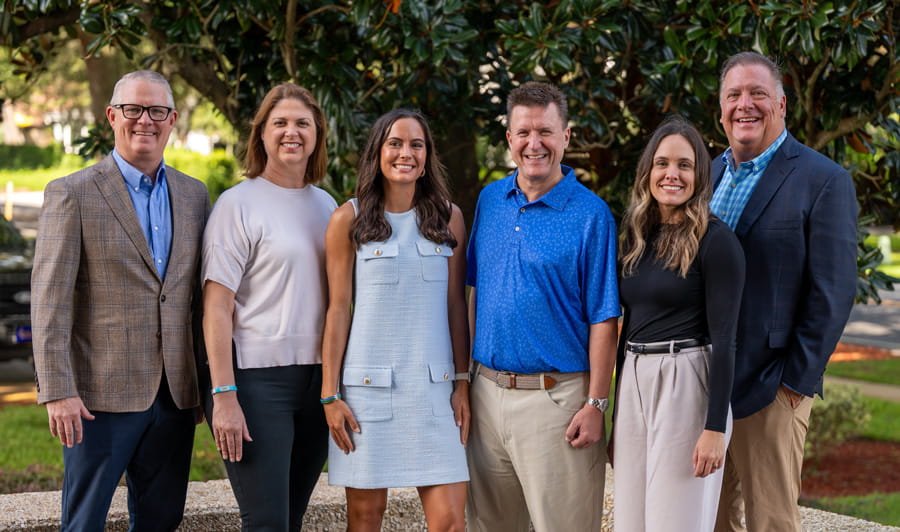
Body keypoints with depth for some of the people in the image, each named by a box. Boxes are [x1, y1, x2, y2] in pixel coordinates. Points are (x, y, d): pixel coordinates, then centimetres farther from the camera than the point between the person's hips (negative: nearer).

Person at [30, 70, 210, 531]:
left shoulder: (194, 195, 11)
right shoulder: (72, 194, -4)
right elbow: (49, 299, -9)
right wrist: (57, 391, -15)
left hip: (175, 394, 5)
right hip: (101, 394, -5)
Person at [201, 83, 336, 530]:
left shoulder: (326, 205, 13)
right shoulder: (238, 204, -4)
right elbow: (216, 308, -9)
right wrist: (224, 396, -16)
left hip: (317, 377, 6)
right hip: (257, 377, -6)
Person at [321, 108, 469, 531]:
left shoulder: (448, 218, 8)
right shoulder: (349, 219, 2)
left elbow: (456, 305, 10)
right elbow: (338, 309, 1)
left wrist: (462, 382, 4)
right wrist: (330, 395, -2)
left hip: (435, 385, 2)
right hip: (368, 385, -1)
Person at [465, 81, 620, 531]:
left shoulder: (590, 215, -8)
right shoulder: (490, 201, 9)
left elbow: (603, 319, -8)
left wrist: (595, 404, -12)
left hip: (555, 397, -5)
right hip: (487, 391, 5)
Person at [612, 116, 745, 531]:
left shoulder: (715, 240, -9)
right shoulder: (637, 236, 11)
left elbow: (723, 338, -13)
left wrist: (715, 428, -18)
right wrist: (615, 411, 18)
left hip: (687, 386, -7)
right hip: (633, 386, 7)